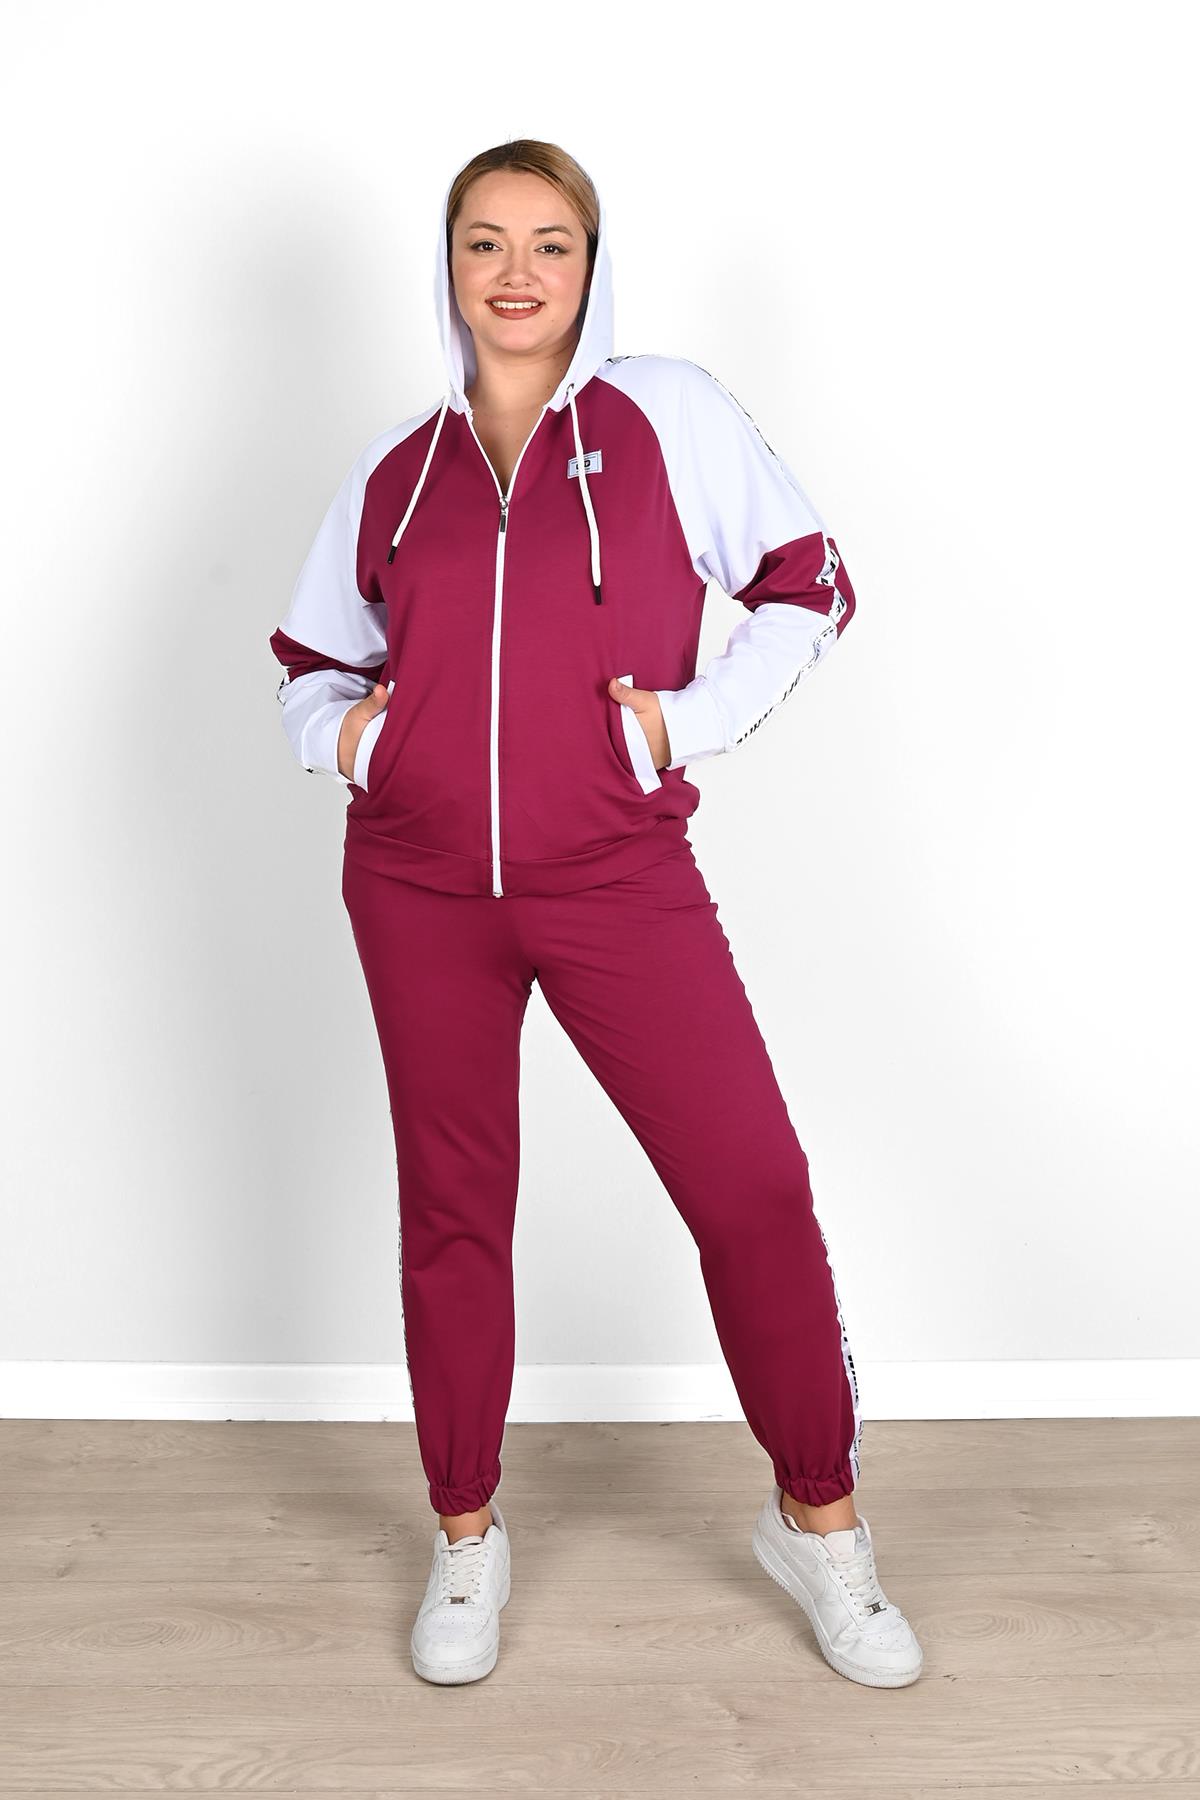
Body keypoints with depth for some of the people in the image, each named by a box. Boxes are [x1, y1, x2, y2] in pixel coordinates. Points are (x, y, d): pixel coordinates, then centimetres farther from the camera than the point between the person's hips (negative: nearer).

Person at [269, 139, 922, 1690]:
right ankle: (465, 1537, 28)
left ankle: (817, 1519, 16)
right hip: (421, 889, 3)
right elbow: (312, 653, 21)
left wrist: (694, 718, -6)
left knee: (753, 1186, -7)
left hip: (619, 878, -2)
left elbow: (808, 588, 5)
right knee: (451, 1207, 10)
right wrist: (336, 727, 0)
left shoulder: (667, 415, 2)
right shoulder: (395, 470, 10)